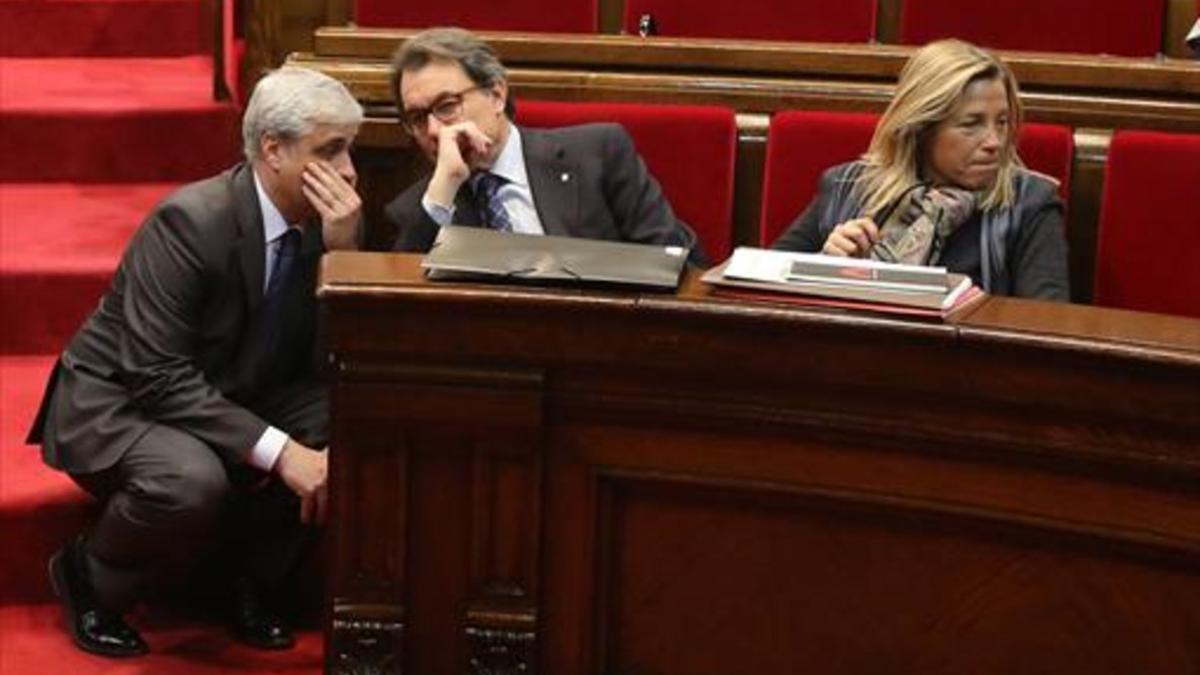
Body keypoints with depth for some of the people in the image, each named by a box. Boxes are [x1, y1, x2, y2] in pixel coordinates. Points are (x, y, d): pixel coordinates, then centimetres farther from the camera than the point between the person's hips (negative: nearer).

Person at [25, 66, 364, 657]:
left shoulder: (319, 221, -6)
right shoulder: (191, 221, -25)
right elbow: (157, 375, -30)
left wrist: (342, 249, -21)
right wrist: (278, 451, -36)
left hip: (225, 400, 7)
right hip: (116, 404, -6)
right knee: (192, 479, -37)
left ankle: (244, 577, 3)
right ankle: (89, 579, -5)